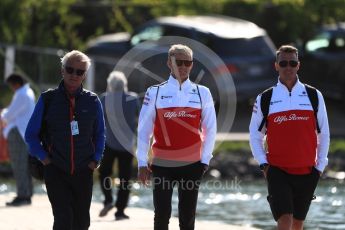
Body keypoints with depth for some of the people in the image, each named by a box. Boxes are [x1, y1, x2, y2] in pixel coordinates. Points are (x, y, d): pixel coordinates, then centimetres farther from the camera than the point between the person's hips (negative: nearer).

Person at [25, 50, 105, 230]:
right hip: (56, 170, -3)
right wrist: (43, 157, -3)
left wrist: (96, 159, 5)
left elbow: (100, 134, 16)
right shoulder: (48, 99, -1)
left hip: (84, 171, 3)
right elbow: (31, 134, 6)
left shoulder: (92, 101, 4)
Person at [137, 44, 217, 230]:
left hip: (192, 165, 1)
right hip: (162, 164, -1)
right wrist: (142, 163, -1)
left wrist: (205, 160, 2)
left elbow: (210, 129, 7)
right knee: (162, 215, -2)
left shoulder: (202, 93, 3)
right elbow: (143, 129, 2)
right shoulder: (155, 93, 1)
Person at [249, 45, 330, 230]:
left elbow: (323, 133, 10)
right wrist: (263, 164, -2)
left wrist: (320, 165, 6)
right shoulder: (264, 99, 2)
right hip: (277, 171, -2)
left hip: (306, 171, 2)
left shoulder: (314, 96, 4)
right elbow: (255, 135, 9)